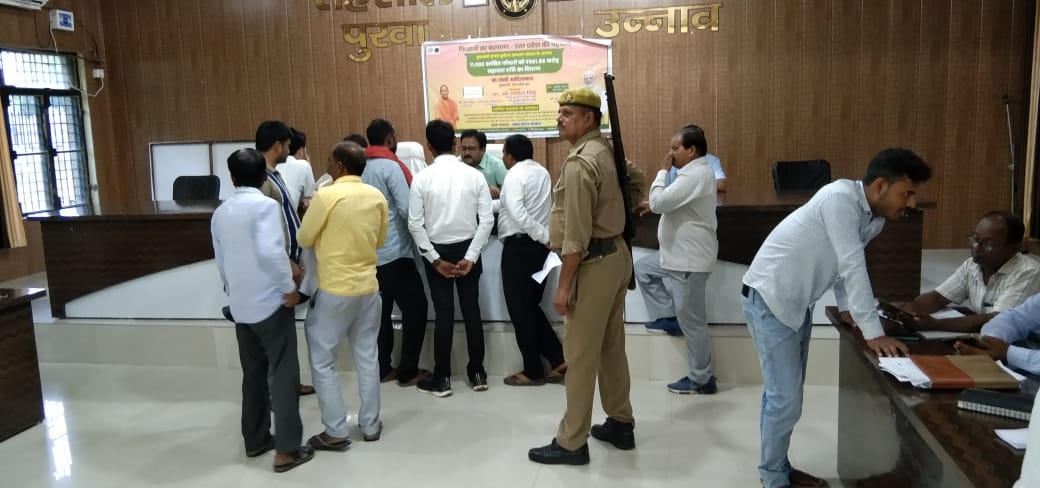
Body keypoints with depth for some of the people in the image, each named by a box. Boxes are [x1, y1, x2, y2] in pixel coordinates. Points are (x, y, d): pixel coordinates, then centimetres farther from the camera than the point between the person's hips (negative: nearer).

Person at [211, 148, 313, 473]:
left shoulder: (220, 213, 9)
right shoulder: (266, 205, -12)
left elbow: (221, 262, 17)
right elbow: (270, 251, -26)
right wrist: (290, 288, -16)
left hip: (240, 307, 7)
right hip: (270, 303, -7)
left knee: (253, 374, 17)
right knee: (283, 374, 0)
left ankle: (255, 440, 26)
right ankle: (287, 449, 2)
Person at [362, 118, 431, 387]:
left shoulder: (361, 168, 9)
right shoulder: (390, 167, -13)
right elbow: (407, 209, -18)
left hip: (371, 253, 8)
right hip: (394, 252, -8)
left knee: (381, 310, 14)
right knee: (415, 308, 2)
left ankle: (382, 368, 20)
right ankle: (408, 371, 5)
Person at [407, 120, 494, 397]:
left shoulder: (422, 179, -8)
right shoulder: (474, 175, -5)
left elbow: (415, 224, -10)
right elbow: (487, 219, -9)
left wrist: (435, 259, -6)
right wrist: (471, 256, -6)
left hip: (437, 251, -1)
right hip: (467, 249, 1)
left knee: (443, 314, 4)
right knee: (472, 310, 9)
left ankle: (442, 378, 12)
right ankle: (477, 373, 18)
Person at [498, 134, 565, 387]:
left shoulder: (515, 175, -11)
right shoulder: (542, 172, 12)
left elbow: (518, 213, -24)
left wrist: (544, 236, -19)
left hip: (519, 246, -8)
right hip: (538, 245, 8)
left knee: (520, 310, 2)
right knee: (531, 306, 17)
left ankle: (533, 371, 10)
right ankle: (558, 360, 13)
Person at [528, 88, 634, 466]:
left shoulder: (579, 163, -19)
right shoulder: (607, 151, 10)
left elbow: (577, 234, -22)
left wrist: (564, 285, -19)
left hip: (594, 263, -10)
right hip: (616, 254, 10)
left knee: (580, 354, -2)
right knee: (611, 347, 18)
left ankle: (571, 443, 9)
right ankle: (620, 424, 30)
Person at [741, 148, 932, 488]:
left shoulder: (875, 218, 4)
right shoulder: (841, 198, -24)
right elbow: (853, 265, -27)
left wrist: (847, 308, 3)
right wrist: (873, 333, -26)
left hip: (797, 302, 9)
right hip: (768, 298, -9)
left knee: (784, 391, 17)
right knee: (786, 397, -5)